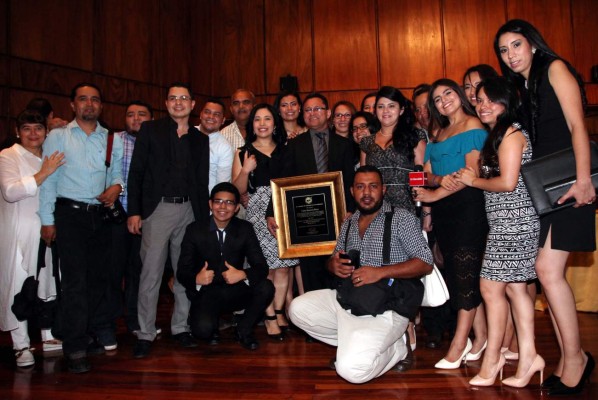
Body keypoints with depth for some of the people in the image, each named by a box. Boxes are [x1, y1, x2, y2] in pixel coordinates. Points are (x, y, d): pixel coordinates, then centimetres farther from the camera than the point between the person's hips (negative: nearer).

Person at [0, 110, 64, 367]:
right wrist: (43, 173, -22)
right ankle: (21, 345, 8)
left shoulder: (49, 158, 16)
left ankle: (49, 337, 23)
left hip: (47, 230, 6)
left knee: (49, 283, 11)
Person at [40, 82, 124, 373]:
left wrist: (116, 186, -8)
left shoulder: (111, 139, 12)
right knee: (74, 280, -5)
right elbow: (48, 180, -1)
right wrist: (47, 220, -6)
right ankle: (75, 347, 2)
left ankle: (96, 334, 23)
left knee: (99, 277, 9)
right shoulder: (57, 136, 3)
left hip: (101, 214, 4)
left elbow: (118, 173, 16)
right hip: (70, 213, -3)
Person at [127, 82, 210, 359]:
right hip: (157, 209, -3)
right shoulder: (150, 130, 5)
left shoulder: (200, 139, 13)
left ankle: (180, 327, 20)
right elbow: (136, 172, 0)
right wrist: (134, 211, -7)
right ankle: (145, 334, 6)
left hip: (188, 210, 3)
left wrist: (204, 216, 7)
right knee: (151, 272, -3)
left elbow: (202, 181, 13)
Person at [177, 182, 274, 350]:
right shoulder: (195, 230, -6)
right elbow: (182, 272, -7)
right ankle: (213, 327, 9)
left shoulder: (245, 229, -2)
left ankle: (244, 329, 2)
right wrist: (196, 279, -31)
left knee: (266, 287, -25)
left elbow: (261, 267, -8)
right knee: (203, 329, -31)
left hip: (235, 291, 2)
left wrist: (242, 274, -30)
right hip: (205, 294, -2)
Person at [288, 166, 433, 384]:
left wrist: (380, 272, -23)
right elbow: (334, 260, 21)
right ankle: (353, 343, 1)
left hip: (384, 307, -7)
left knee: (352, 370, -25)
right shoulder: (349, 223, 14)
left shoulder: (401, 218, -5)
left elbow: (425, 263, -11)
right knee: (298, 309, -13)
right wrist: (334, 264, -6)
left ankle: (394, 348, 6)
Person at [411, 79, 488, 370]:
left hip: (468, 205, -7)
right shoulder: (438, 133, 21)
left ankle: (458, 345, -3)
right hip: (443, 210, 7)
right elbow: (426, 172, 13)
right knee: (456, 272, 6)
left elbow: (472, 172, -12)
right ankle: (481, 338, 15)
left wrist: (434, 195, -12)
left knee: (465, 272, -6)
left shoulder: (472, 125, -2)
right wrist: (440, 180, -11)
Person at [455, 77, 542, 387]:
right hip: (505, 223, 9)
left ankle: (491, 361, 8)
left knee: (491, 288, -4)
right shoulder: (496, 135, 18)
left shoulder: (511, 133, -11)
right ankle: (528, 356, 15)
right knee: (514, 289, 9)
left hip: (513, 221, -9)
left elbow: (507, 183, -19)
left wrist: (474, 180, -5)